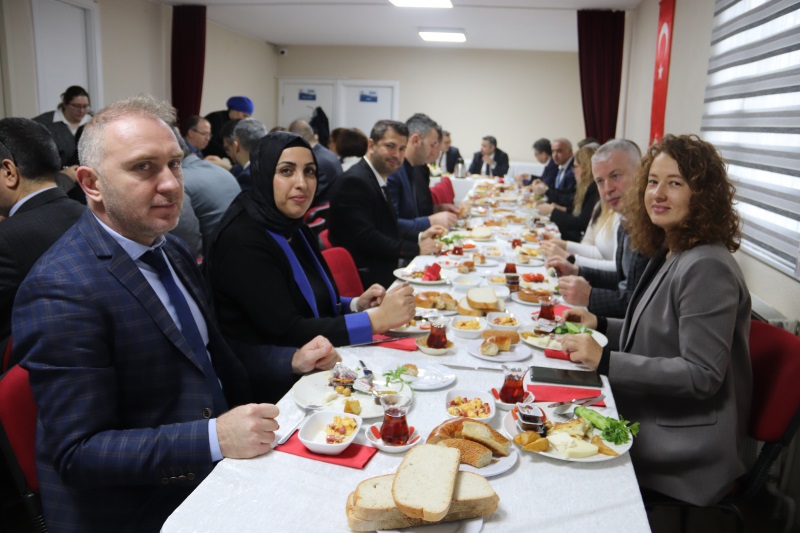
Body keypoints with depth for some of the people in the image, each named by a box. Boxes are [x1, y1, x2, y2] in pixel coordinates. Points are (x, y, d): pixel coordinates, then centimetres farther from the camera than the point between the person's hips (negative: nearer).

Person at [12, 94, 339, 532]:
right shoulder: (60, 292, -19)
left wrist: (290, 361, 2)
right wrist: (215, 439, -29)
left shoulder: (170, 251, 6)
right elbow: (77, 451, -20)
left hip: (217, 471, 7)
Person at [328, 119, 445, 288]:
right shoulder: (355, 181, -15)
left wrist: (419, 237, 4)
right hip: (365, 279, -9)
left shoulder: (378, 179, 15)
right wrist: (416, 249, -17)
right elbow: (365, 237, -22)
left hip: (383, 271, 9)